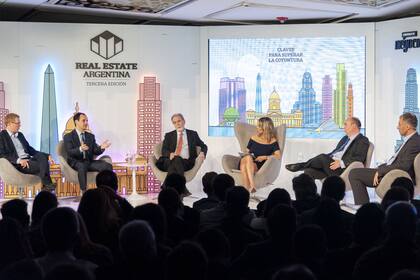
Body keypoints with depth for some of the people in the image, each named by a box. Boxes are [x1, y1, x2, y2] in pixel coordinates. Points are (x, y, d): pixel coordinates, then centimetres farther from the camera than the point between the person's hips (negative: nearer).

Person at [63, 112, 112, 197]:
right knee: (82, 166, -41)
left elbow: (95, 151, 12)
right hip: (76, 162, -5)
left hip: (89, 162, 5)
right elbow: (69, 152, -13)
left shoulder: (90, 136, 19)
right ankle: (84, 192, -41)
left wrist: (101, 148, -12)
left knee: (108, 166, -20)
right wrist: (80, 149, -33)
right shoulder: (68, 137, 2)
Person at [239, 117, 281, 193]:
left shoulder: (272, 141, 7)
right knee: (247, 157, -36)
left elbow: (278, 156, -4)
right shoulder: (253, 138, 18)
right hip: (246, 161, 3)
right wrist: (248, 155, 1)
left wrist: (264, 157, -14)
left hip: (259, 166, -3)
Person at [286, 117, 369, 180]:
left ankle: (299, 166, -16)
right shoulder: (345, 138, 28)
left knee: (323, 157, -29)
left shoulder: (363, 140, 0)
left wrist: (341, 163, -21)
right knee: (308, 171, -16)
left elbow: (359, 158, -13)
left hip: (342, 170, -8)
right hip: (331, 164, 8)